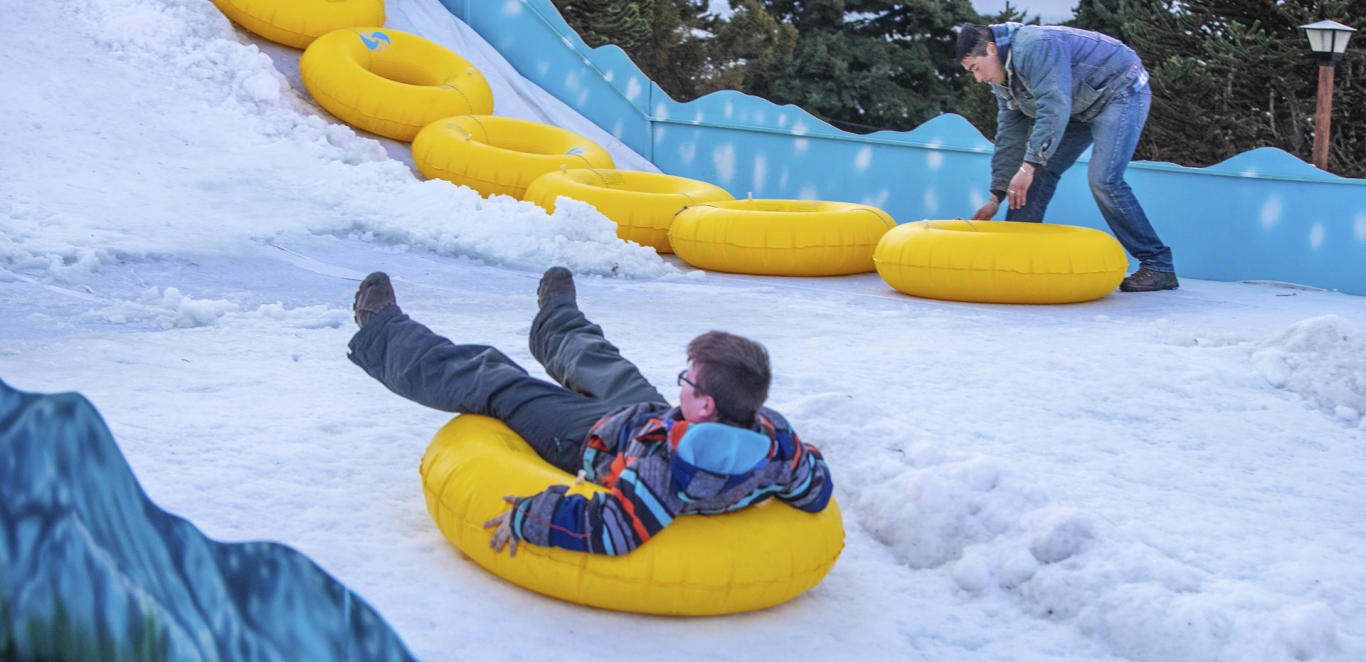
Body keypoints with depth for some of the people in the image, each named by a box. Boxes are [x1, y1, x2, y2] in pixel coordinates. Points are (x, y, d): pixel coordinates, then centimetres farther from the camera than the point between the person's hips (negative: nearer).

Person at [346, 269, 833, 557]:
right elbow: (816, 491, -16)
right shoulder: (775, 438, -33)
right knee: (601, 364, 32)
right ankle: (557, 323, 71)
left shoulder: (667, 464, -50)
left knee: (489, 381, 10)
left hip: (588, 439, -5)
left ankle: (382, 336, 38)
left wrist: (528, 517, -39)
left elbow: (608, 530, -51)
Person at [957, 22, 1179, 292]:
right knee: (1041, 171, 1)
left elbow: (1054, 107, -37)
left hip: (1122, 92, -10)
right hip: (1084, 107, 10)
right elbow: (1010, 136, 6)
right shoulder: (1004, 79, 2)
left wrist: (1028, 166, -40)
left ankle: (1158, 267, -13)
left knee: (1103, 180, -20)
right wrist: (996, 198, 3)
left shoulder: (1034, 46, -29)